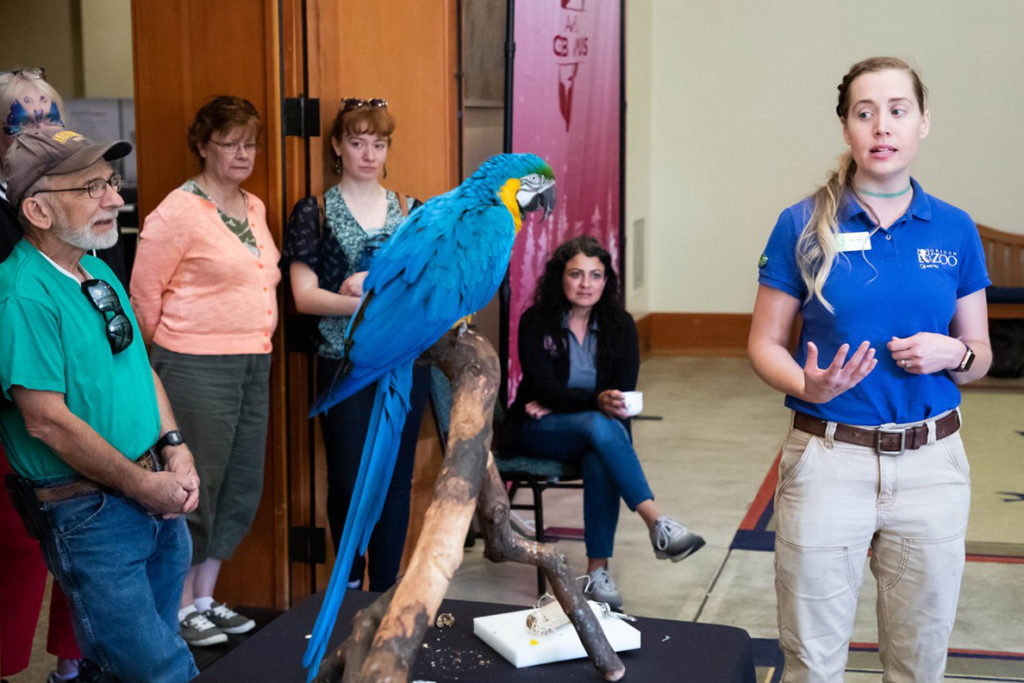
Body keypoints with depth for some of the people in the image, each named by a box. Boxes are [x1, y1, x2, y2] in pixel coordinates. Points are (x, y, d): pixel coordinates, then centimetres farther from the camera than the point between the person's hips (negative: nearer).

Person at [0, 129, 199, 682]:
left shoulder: (99, 273, 8)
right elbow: (48, 421, -22)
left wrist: (174, 449, 3)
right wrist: (142, 485, -14)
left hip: (156, 492, 8)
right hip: (87, 509, -8)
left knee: (158, 637, 19)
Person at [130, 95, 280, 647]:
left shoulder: (254, 208, 13)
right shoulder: (179, 212, -11)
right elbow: (145, 294, -7)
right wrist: (171, 353, 4)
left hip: (254, 366, 8)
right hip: (198, 371, -8)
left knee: (242, 491, 13)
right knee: (195, 491, 1)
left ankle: (205, 598, 27)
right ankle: (181, 609, 17)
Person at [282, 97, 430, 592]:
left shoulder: (411, 211, 9)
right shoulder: (314, 212, 1)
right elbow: (305, 296, -8)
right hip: (344, 365, -2)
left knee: (395, 480, 8)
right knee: (349, 482, 1)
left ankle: (385, 592, 21)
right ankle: (351, 580, 24)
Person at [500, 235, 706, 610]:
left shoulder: (619, 324, 2)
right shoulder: (535, 322, -6)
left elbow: (623, 391, -4)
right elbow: (543, 387, -16)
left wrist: (559, 404, -13)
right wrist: (596, 402, -34)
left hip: (599, 428, 2)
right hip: (537, 434, -2)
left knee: (600, 462, -34)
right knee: (599, 425, -35)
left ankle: (598, 571, -29)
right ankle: (659, 526, -43)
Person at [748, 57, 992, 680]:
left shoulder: (954, 230, 3)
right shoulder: (803, 226, -3)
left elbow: (980, 354, 10)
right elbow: (765, 344, 0)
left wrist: (952, 355, -12)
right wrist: (807, 385, -20)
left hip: (932, 463, 2)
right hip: (829, 459, -2)